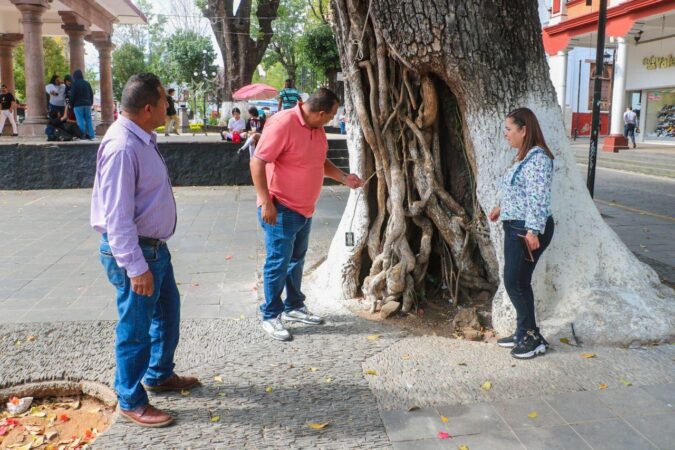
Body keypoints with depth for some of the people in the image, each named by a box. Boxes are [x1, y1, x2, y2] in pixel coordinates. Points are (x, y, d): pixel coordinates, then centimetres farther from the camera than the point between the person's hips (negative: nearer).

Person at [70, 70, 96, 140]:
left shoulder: (74, 84, -6)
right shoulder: (87, 83, 8)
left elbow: (72, 95, -8)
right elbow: (91, 94, 12)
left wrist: (71, 104, 1)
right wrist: (91, 103, 17)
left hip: (78, 105, -5)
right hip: (87, 104, 5)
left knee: (80, 121, -4)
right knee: (88, 119, 7)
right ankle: (91, 135, 3)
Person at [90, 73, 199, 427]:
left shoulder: (143, 139, 6)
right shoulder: (122, 147, -25)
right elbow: (117, 216, -25)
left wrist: (152, 254, 20)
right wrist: (136, 267, -24)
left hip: (155, 246, 10)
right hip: (135, 251, -10)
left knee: (168, 313, 23)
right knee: (136, 329, 4)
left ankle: (159, 375, 43)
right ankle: (131, 402, 22)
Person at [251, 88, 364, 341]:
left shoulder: (316, 129, 7)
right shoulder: (282, 123, -21)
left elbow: (320, 161, 22)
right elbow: (257, 162, -22)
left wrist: (344, 178, 9)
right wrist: (266, 202, -25)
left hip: (304, 209, 9)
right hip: (280, 210, -9)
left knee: (296, 260, 18)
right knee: (278, 263, -1)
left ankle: (293, 307, 33)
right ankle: (270, 316, 12)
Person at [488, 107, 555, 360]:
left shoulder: (538, 158, -18)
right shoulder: (524, 157, 13)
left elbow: (539, 198, -23)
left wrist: (533, 231, -25)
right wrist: (502, 207, 22)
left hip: (528, 230, -10)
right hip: (515, 227, 10)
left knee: (516, 282, -5)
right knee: (515, 281, 12)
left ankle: (534, 339, 8)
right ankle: (524, 333, 24)